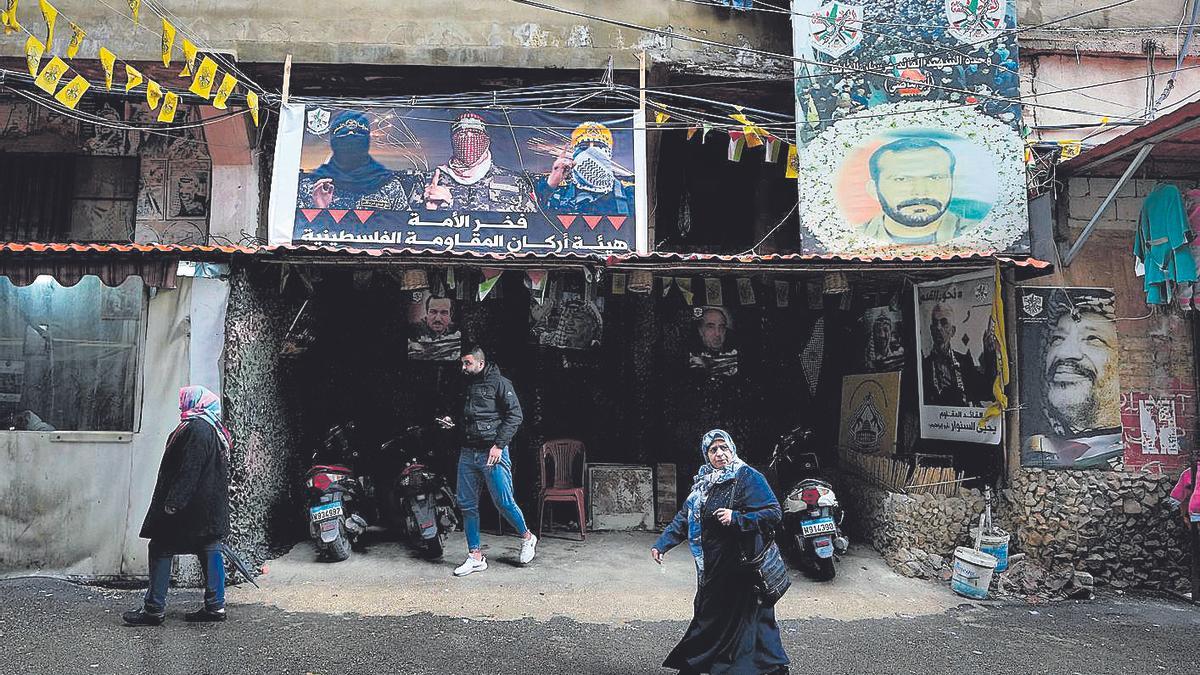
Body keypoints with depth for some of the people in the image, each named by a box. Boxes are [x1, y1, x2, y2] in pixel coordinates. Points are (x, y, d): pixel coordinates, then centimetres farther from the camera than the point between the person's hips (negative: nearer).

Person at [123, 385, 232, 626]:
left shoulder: (195, 428, -15)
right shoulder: (217, 430, 14)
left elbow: (188, 470, -22)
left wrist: (173, 502, -21)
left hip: (192, 506, -9)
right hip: (213, 506, 9)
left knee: (161, 550, 1)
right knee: (210, 551, 9)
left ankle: (154, 608, 4)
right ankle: (215, 606, 11)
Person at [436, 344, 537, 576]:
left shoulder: (499, 383, -4)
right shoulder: (467, 386, 16)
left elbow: (515, 415, -10)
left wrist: (499, 445, -16)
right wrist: (451, 422, 8)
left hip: (492, 453, -7)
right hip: (468, 453, 7)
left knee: (503, 502, -5)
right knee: (467, 505, 6)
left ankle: (527, 538, 20)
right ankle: (476, 557, 15)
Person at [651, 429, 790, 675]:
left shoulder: (748, 477, -10)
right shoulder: (704, 482, 10)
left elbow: (774, 514, -15)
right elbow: (684, 517, 14)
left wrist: (736, 518, -23)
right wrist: (662, 544, 7)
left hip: (742, 563, -6)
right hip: (712, 565, 6)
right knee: (708, 615, 14)